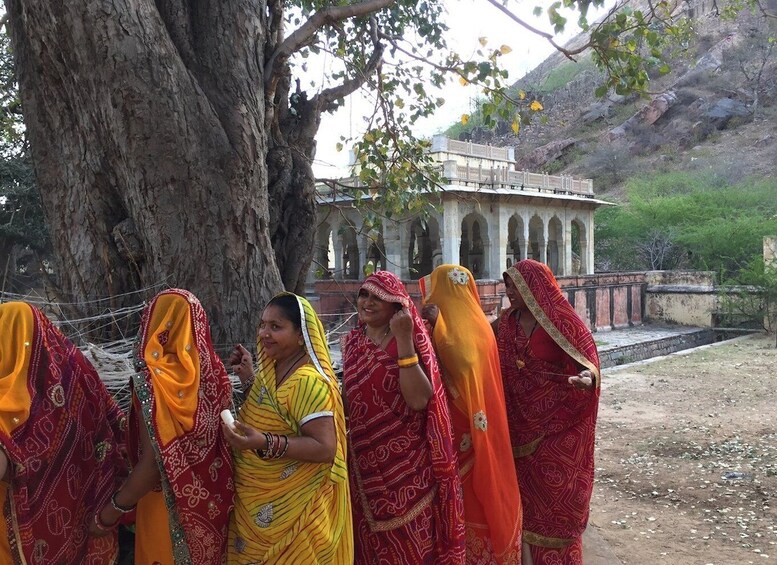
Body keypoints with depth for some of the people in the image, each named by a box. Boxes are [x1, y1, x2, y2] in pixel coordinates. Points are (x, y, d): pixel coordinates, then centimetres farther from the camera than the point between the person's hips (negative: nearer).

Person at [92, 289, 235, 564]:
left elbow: (153, 463, -23)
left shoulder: (154, 380, -23)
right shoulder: (213, 371, -6)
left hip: (170, 505, -5)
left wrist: (111, 511, -12)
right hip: (211, 499, 5)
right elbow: (218, 435, 3)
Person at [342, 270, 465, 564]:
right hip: (366, 466, 5)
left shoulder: (411, 341, -11)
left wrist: (403, 339, -27)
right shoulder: (351, 342, 5)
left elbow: (419, 400, -26)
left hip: (408, 466, -5)